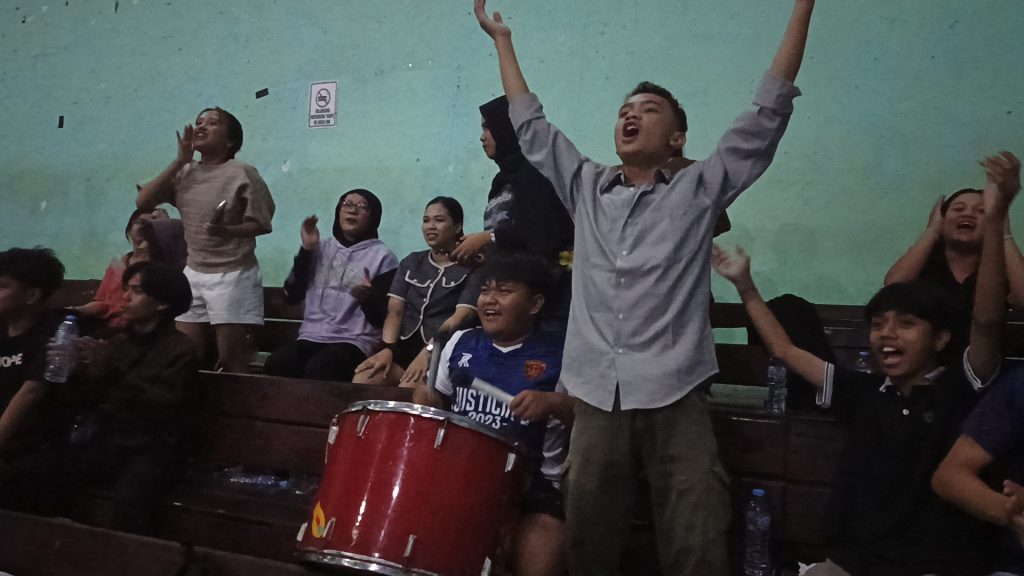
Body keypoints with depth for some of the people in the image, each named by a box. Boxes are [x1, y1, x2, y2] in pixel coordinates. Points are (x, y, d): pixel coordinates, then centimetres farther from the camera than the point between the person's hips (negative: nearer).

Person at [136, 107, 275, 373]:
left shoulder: (241, 173, -9)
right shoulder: (184, 173, 8)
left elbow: (263, 224, -9)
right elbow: (143, 202, -1)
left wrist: (228, 231, -28)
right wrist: (180, 160, -3)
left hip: (232, 275, -6)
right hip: (194, 273, 6)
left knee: (231, 359, -2)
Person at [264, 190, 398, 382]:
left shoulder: (382, 256, 2)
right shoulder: (321, 249, 16)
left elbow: (382, 318, -2)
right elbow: (292, 295, 9)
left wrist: (368, 299, -25)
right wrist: (306, 249, 2)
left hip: (355, 341, -4)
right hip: (312, 337, 4)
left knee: (317, 370, -33)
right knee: (275, 364, -26)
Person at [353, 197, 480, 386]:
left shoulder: (470, 269, 1)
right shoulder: (411, 262, 18)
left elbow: (462, 316, -13)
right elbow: (395, 311, 8)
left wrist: (428, 352, -26)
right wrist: (387, 348, -11)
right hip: (406, 347, 5)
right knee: (362, 380, -23)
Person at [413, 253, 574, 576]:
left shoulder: (560, 355, -3)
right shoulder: (460, 343, 10)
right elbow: (434, 397, 24)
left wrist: (555, 403, -24)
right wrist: (424, 399, 2)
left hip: (531, 485, -4)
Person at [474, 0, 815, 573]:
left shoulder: (698, 190, 7)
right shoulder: (587, 187, 16)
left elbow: (769, 113, 4)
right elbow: (530, 125, 23)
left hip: (674, 397, -2)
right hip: (597, 397, 3)